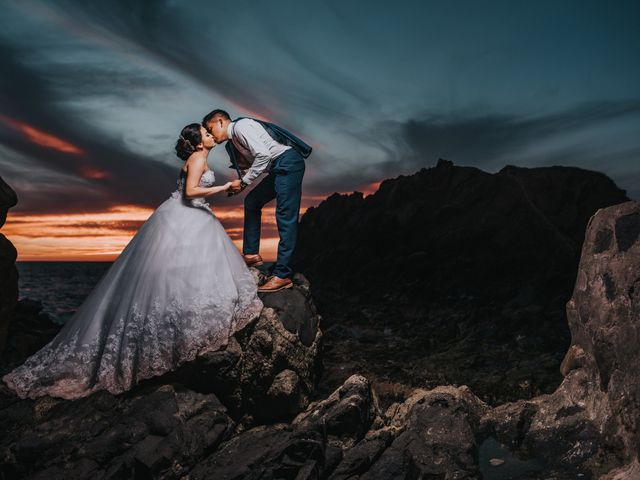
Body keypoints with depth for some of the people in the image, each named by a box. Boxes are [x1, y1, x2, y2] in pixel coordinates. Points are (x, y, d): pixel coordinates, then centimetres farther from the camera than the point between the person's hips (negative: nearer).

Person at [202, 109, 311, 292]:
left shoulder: (240, 125, -8)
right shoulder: (232, 143, 21)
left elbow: (263, 154, -19)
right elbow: (247, 166, 21)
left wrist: (243, 182, -14)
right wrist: (238, 184, 1)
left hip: (288, 162, -10)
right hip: (278, 169, 10)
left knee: (285, 218, -13)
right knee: (251, 202, 15)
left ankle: (282, 275, -13)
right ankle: (251, 254, 19)